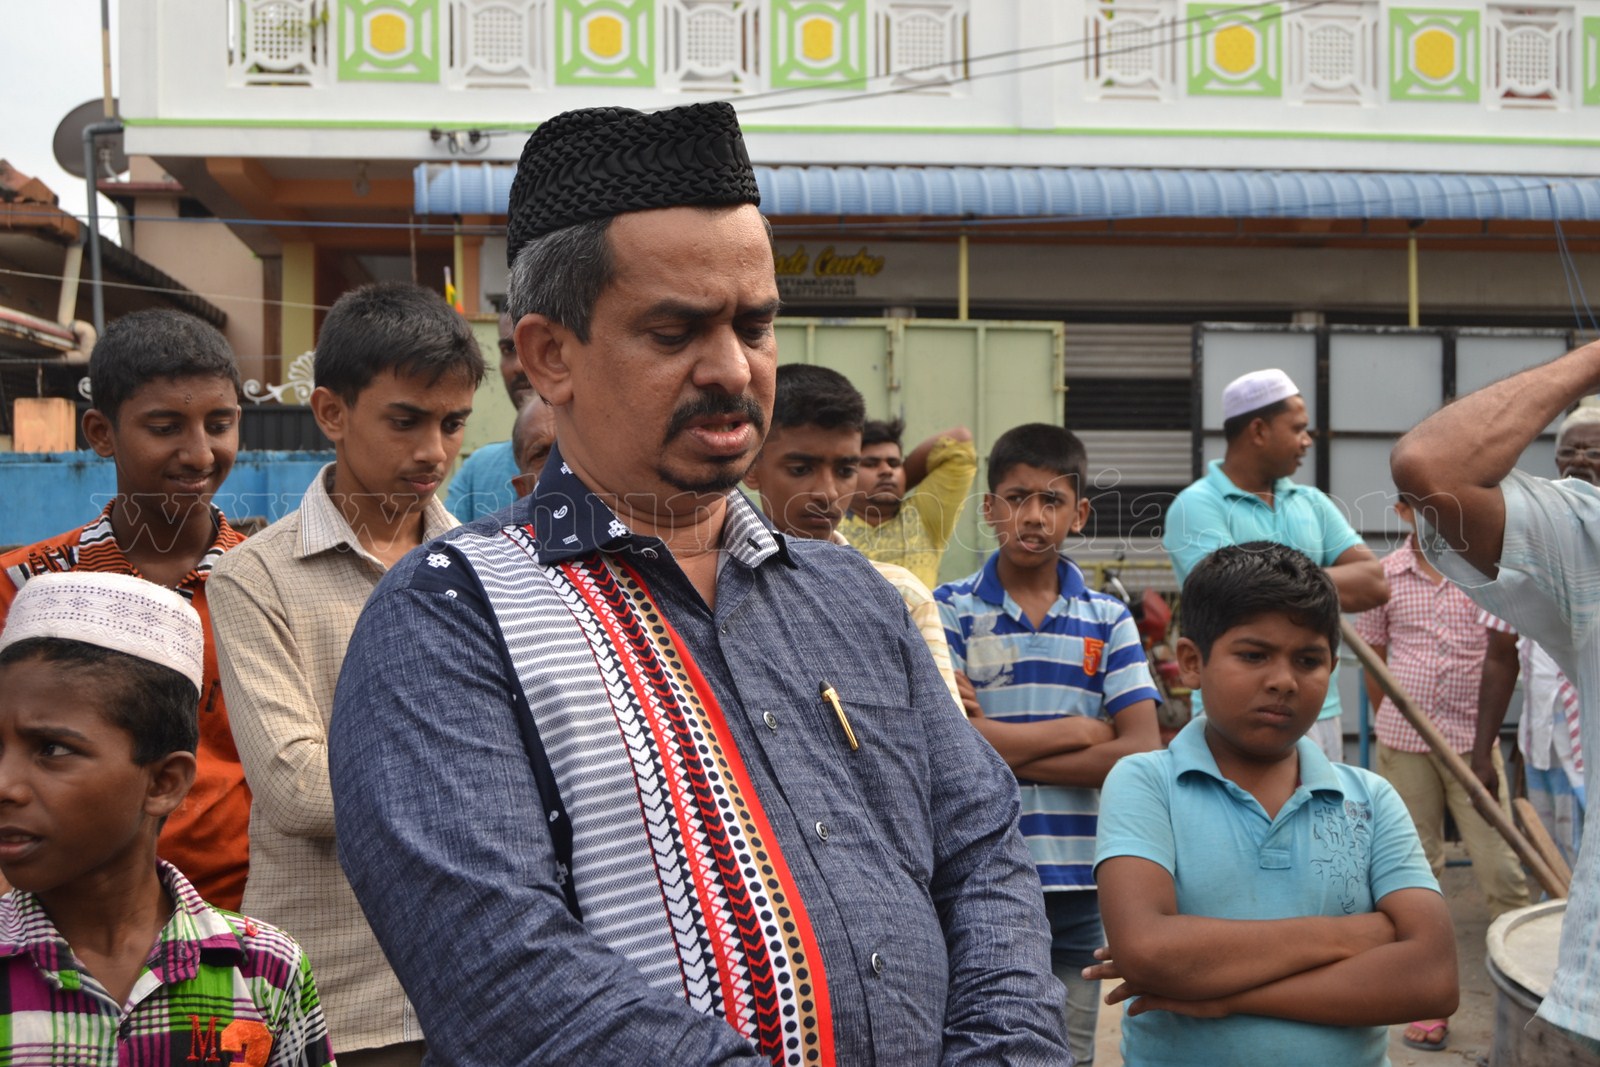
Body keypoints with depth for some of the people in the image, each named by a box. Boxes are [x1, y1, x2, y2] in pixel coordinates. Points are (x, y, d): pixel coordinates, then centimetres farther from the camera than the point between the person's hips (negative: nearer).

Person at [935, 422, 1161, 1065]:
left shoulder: (1107, 620, 8)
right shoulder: (949, 610, 0)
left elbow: (1142, 751, -4)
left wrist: (1003, 747, -10)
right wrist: (1083, 731, -6)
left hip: (1078, 884, 3)